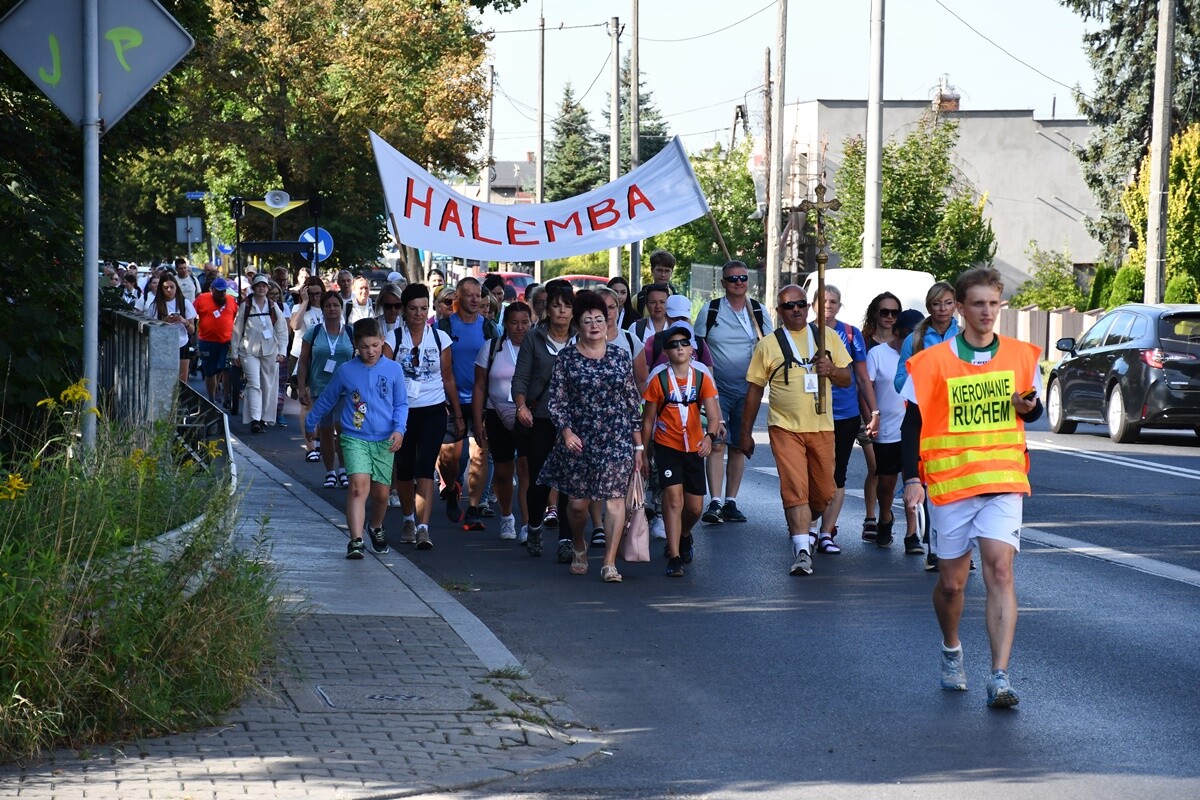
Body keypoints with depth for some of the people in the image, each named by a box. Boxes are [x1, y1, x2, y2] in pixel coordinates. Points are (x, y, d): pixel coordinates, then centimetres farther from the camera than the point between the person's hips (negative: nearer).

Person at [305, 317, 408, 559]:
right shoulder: (346, 371, 0)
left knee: (381, 493, 9)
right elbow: (326, 400, 15)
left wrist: (399, 429, -8)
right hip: (355, 439, -2)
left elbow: (401, 404, 9)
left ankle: (376, 528, 39)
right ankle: (356, 541, -24)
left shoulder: (393, 370, 1)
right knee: (359, 486, -19)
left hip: (384, 440, 2)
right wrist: (310, 423, 26)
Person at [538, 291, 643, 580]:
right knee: (577, 502, 5)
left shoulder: (620, 356, 6)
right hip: (578, 441, -1)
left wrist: (638, 444, 6)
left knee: (614, 498, -7)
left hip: (617, 439, 1)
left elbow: (633, 401, 8)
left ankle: (610, 563, -5)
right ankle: (578, 547, 35)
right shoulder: (566, 358, 2)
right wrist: (566, 431, -13)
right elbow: (555, 400, 2)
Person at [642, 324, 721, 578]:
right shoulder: (658, 380, -6)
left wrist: (710, 436, -31)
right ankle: (674, 557, -12)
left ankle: (683, 536, 41)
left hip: (694, 448, 3)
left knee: (695, 507, 9)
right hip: (666, 446, -2)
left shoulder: (702, 378, -3)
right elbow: (648, 419, 1)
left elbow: (713, 413, -11)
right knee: (674, 499, -16)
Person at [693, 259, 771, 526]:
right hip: (718, 389, -3)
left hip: (748, 390, 3)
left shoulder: (759, 312, 6)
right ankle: (715, 502, -15)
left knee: (738, 447, 8)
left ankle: (731, 503, 14)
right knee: (717, 444, -12)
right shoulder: (710, 311, 0)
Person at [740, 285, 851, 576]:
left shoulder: (827, 337, 9)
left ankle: (799, 527, 38)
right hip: (785, 428, -3)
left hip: (821, 427, 3)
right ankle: (802, 550, -17)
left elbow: (847, 378, 11)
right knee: (795, 489, -15)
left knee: (824, 492, 10)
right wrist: (746, 433, 7)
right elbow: (754, 389, 7)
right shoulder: (768, 344, 3)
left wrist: (831, 370, -12)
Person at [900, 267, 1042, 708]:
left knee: (1000, 569, -15)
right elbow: (912, 423, 1)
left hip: (1003, 480, 0)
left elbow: (1033, 408, 19)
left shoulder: (1021, 356, 5)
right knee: (951, 582, 8)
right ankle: (951, 651, 38)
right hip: (949, 482, 0)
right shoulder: (932, 361, -2)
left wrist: (1028, 406, -5)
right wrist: (912, 478, -8)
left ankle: (999, 678, -18)